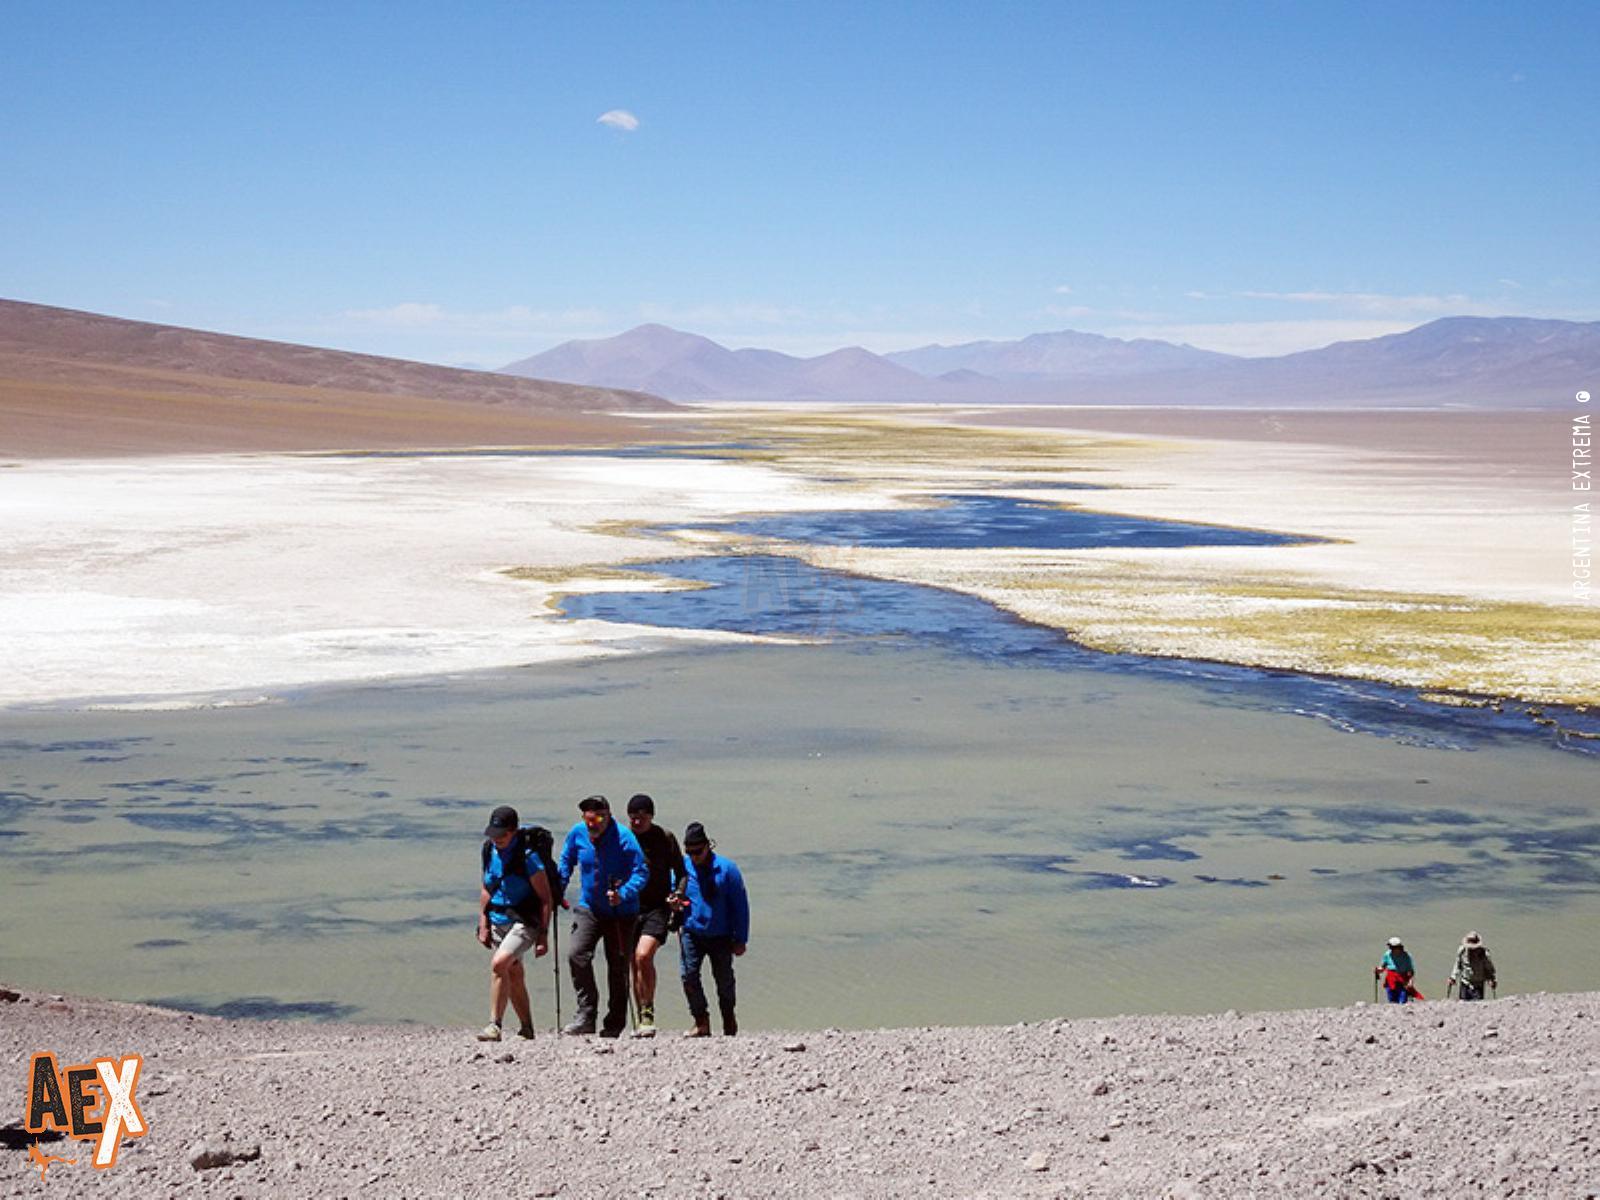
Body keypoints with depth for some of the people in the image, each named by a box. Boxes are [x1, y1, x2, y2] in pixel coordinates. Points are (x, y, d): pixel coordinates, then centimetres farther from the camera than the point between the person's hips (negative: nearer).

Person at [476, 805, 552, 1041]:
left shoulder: (528, 857, -17)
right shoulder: (489, 850, 3)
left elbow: (545, 898, -13)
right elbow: (486, 889, 14)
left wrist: (543, 935, -15)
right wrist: (483, 924, 8)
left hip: (524, 923, -7)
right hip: (498, 922, 7)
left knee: (499, 964, -24)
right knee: (514, 976, 12)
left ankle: (494, 1025, -21)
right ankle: (527, 1028, 26)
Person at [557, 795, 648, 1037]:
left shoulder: (624, 838, -17)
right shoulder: (577, 833, -4)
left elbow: (641, 872, -19)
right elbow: (565, 862, 14)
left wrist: (623, 894, -35)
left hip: (621, 912, -3)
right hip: (588, 908, 3)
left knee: (618, 967, 5)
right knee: (577, 955, -18)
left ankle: (614, 1025, 17)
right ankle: (586, 1016, -11)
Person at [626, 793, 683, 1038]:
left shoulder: (665, 839, 0)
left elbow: (681, 873, 6)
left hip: (657, 908, -3)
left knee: (643, 956, -22)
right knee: (635, 964, 6)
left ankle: (648, 1012, -11)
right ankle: (643, 1019, 17)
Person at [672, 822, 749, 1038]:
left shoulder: (726, 868, -8)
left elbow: (740, 905, -4)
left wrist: (740, 939, -4)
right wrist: (674, 902, -9)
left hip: (721, 936, -2)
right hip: (692, 933, 2)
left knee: (724, 978, 9)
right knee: (688, 974, -14)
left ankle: (728, 1018, 35)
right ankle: (701, 1022, -4)